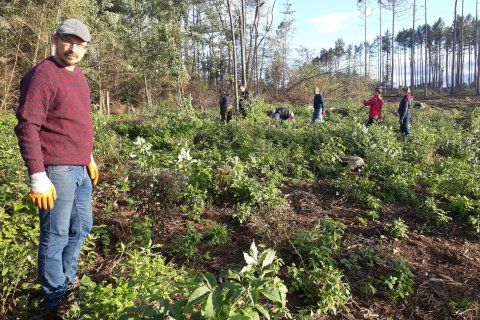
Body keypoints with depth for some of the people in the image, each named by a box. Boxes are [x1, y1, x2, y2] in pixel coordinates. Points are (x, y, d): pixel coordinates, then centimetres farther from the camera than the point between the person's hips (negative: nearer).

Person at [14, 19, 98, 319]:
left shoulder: (79, 76, 14)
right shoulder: (43, 74, -12)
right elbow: (27, 127, -18)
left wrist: (89, 158, 24)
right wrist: (37, 176, -22)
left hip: (80, 169, 9)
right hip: (57, 171, -9)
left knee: (81, 227, 19)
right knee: (56, 236, 2)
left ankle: (67, 282, 38)